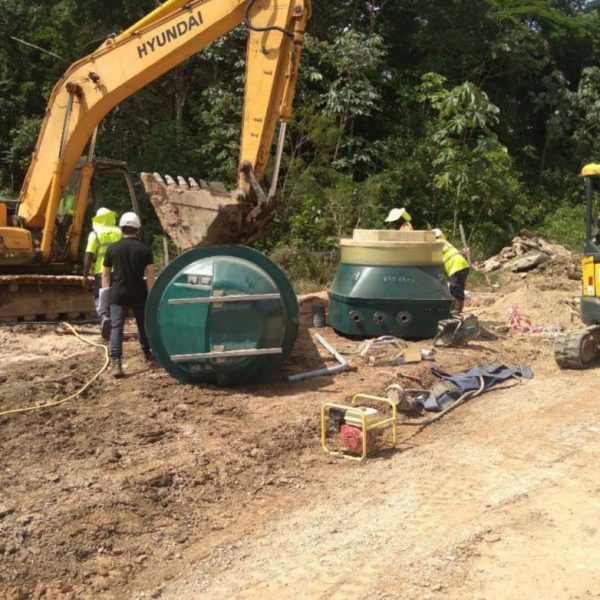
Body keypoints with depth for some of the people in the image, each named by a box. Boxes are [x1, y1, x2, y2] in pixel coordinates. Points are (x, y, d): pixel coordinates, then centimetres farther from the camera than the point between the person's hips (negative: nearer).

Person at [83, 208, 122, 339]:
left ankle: (104, 318, -20)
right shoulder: (119, 233, 8)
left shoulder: (95, 234, -2)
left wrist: (85, 275, -4)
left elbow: (89, 256, -8)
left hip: (101, 271, -3)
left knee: (100, 297, 6)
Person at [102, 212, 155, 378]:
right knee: (143, 324, 19)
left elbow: (105, 274, 6)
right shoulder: (145, 250, -2)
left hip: (118, 294, 0)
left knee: (116, 327, -4)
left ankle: (116, 363, -16)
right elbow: (150, 276, -5)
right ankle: (147, 352, 38)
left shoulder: (112, 248, 1)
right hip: (139, 294, 0)